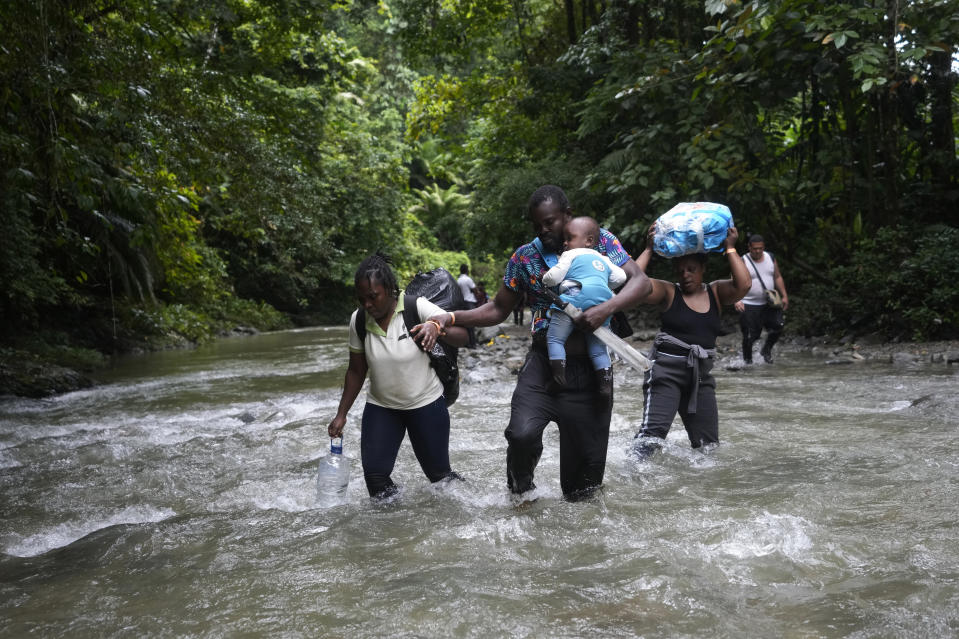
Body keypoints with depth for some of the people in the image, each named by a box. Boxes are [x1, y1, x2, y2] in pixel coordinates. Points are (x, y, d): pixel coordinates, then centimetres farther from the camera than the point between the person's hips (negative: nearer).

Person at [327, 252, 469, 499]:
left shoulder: (416, 307, -18)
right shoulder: (358, 320, -7)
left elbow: (461, 336, -23)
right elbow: (356, 371, 5)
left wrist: (437, 327, -45)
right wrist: (341, 414, 4)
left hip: (426, 404, -3)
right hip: (380, 407, 3)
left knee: (439, 474, 5)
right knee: (374, 474, -7)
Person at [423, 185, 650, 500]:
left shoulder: (600, 240, 0)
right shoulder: (524, 257, 5)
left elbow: (639, 280, -7)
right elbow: (498, 309, 12)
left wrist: (606, 308, -25)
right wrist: (450, 318, -4)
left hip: (590, 368, 0)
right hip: (543, 364, 1)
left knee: (586, 455, 4)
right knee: (522, 433, -23)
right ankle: (520, 492, 8)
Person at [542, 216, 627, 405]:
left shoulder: (571, 255, 11)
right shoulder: (603, 259, 28)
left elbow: (554, 277, 2)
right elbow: (620, 277, 22)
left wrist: (544, 278, 24)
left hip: (574, 297, -6)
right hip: (603, 302, 6)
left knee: (554, 339, 1)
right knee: (597, 345, 14)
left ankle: (558, 374, -15)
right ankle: (605, 380, 0)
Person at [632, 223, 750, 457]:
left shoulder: (716, 292, 10)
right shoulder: (668, 292, 1)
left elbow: (743, 285, -9)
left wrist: (730, 249, -5)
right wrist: (649, 249, -8)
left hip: (701, 376, 4)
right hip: (666, 370, -4)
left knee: (708, 445, 7)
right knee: (653, 433, -21)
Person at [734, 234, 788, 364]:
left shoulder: (771, 258, 7)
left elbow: (778, 277, 16)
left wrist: (784, 296, 10)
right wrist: (737, 300, -30)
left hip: (769, 303, 4)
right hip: (749, 305, -4)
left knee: (777, 327, -7)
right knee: (750, 336, -4)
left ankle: (766, 350, 19)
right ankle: (747, 360, 15)